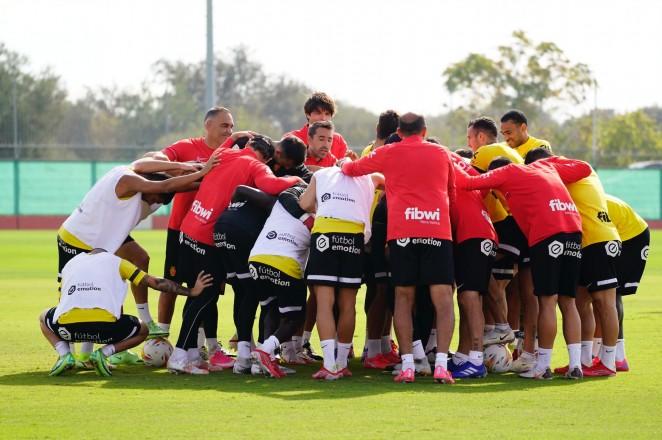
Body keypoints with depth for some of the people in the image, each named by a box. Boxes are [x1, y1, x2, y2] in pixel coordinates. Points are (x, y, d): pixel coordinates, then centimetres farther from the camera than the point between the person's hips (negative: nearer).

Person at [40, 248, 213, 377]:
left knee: (44, 318, 36)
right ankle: (104, 353, 2)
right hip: (105, 326, -1)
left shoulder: (70, 263, 30)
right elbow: (154, 282, 19)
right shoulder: (115, 261, 24)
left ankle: (63, 354, 6)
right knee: (142, 331, 29)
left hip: (68, 326, 2)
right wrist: (191, 291, 25)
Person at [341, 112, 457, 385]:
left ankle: (407, 365, 2)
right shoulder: (441, 154, 15)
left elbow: (350, 169, 22)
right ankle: (441, 364, -11)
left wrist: (344, 163, 44)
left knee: (404, 297, 8)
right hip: (438, 228, 0)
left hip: (402, 231, 0)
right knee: (442, 298, -1)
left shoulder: (388, 154, 9)